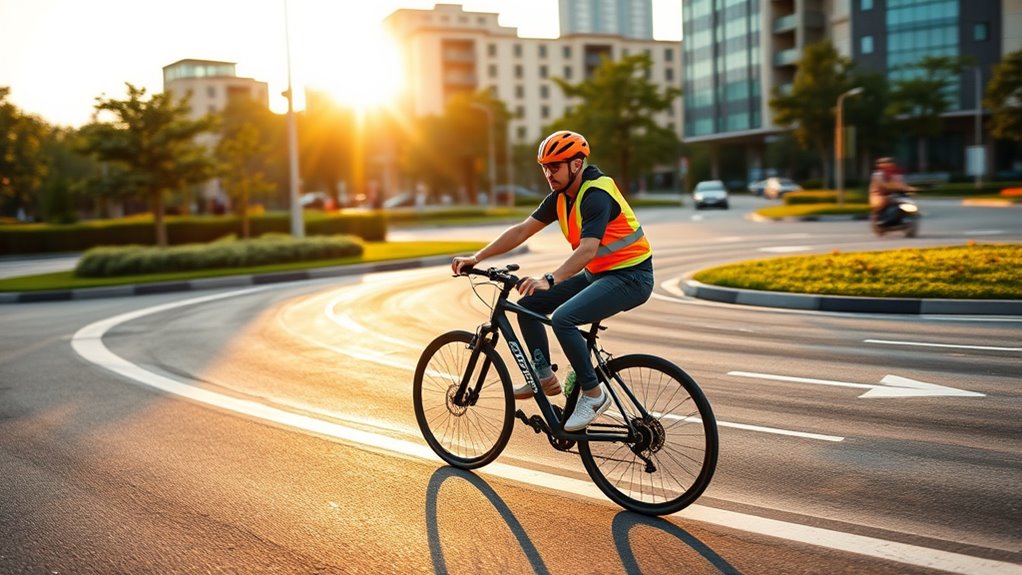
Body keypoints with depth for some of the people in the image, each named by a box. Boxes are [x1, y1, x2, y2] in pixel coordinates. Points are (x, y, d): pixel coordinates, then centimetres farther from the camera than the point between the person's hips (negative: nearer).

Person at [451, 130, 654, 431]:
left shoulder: (597, 195, -22)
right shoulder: (560, 197, 4)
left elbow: (588, 249, -35)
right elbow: (522, 230, 4)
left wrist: (549, 280, -47)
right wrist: (477, 257, -4)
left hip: (630, 276, -9)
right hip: (596, 274, 9)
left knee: (562, 318, -29)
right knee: (528, 305, 2)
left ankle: (594, 394, -15)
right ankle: (544, 377, 13)